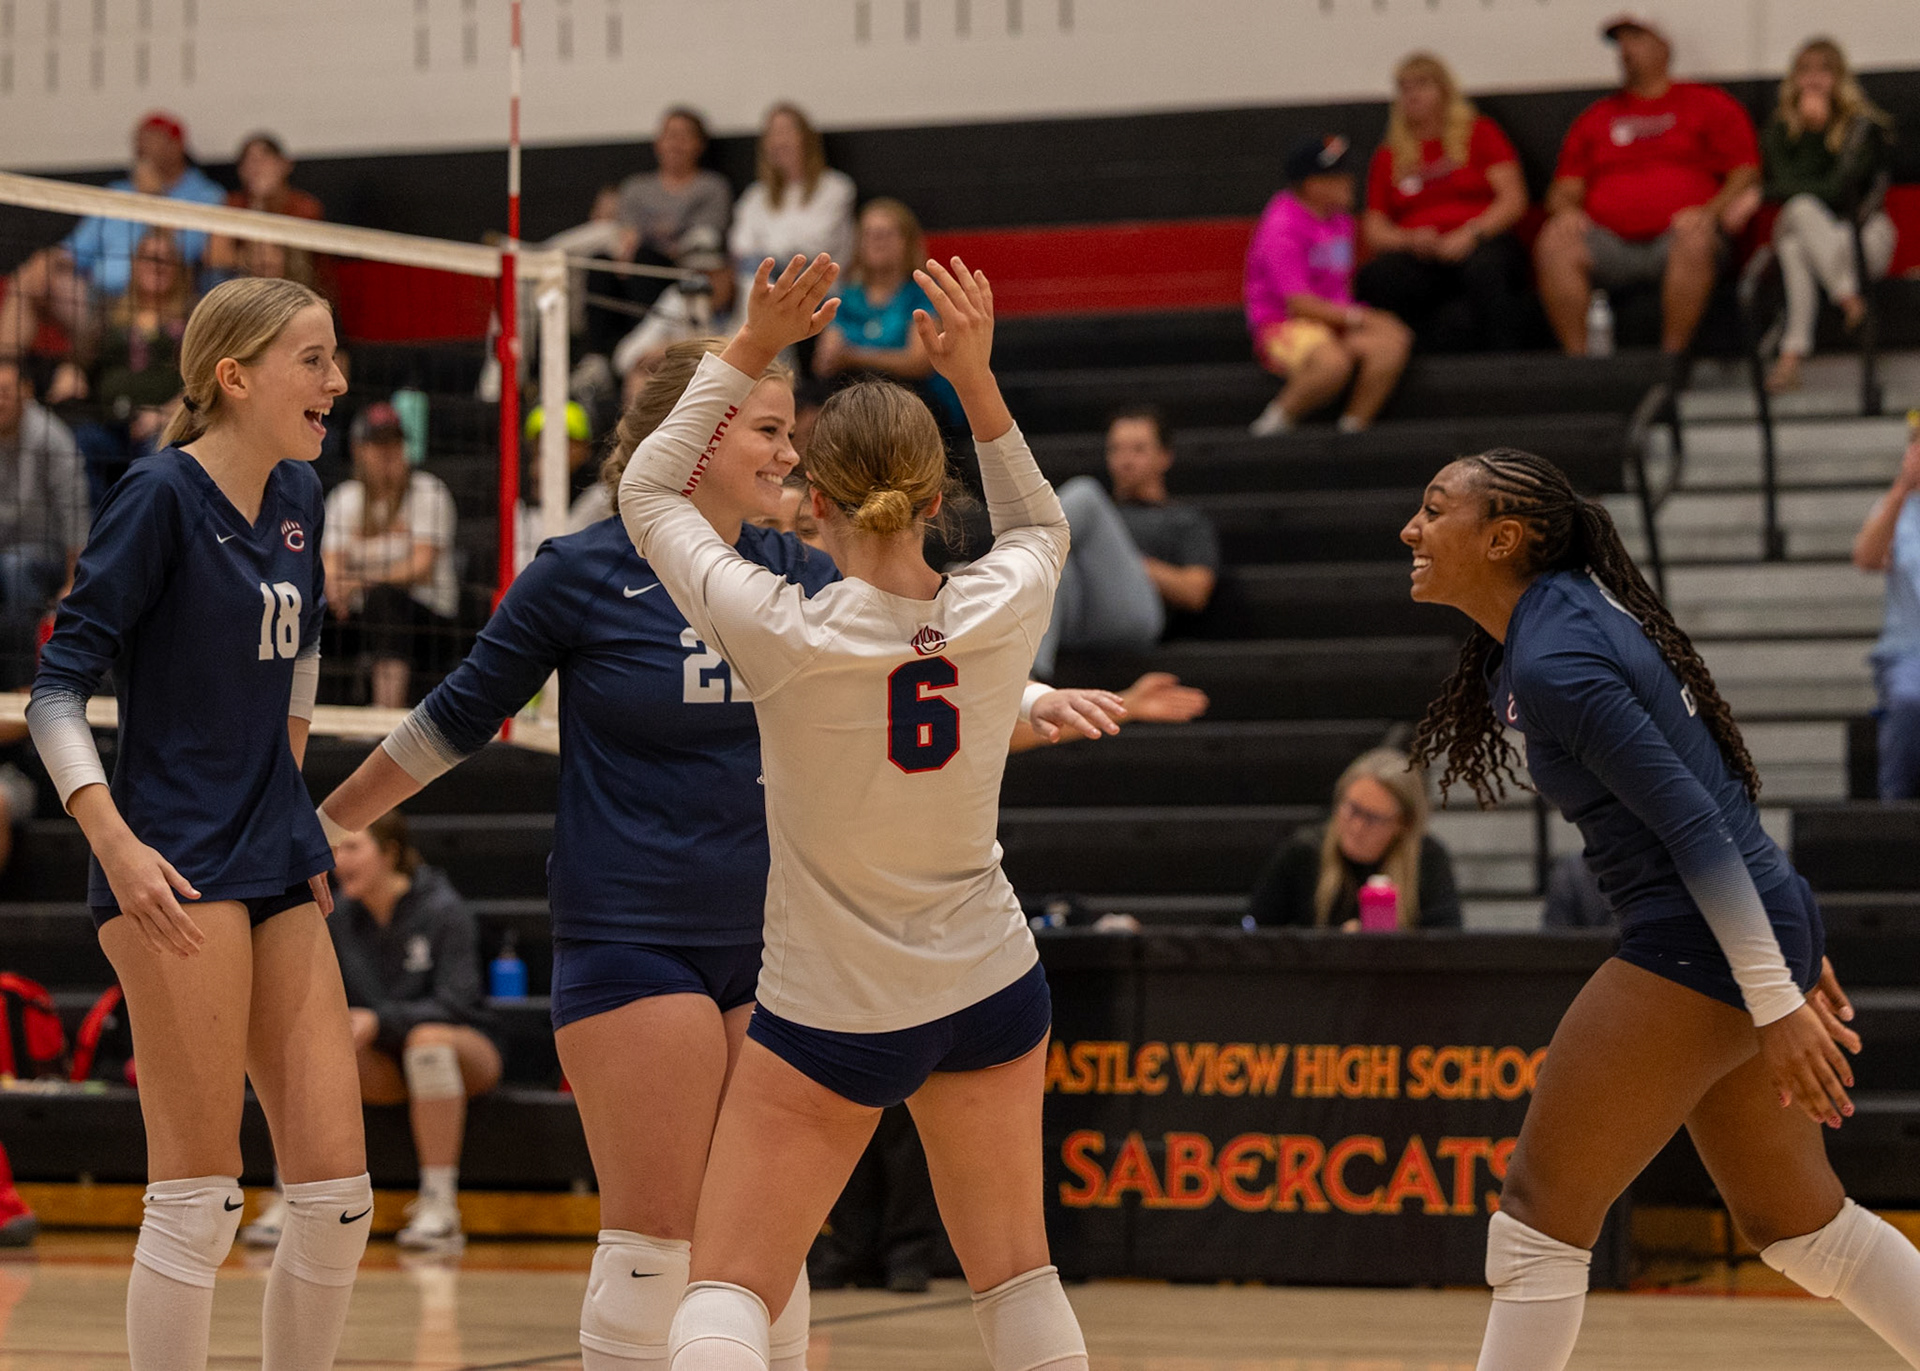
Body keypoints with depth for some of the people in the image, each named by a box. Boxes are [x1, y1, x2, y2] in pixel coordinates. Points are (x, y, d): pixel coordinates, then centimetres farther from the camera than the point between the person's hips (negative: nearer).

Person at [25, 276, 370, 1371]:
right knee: (200, 1195, -8)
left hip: (279, 870, 7)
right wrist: (116, 844, -21)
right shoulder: (161, 495, -10)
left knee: (339, 1191, 3)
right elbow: (59, 685, -11)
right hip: (176, 870, -7)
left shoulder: (298, 497, 11)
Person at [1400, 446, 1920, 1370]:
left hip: (1705, 949, -10)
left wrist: (1776, 1003, -22)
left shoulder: (1552, 664, -17)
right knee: (1799, 1224, 19)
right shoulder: (1579, 606, 13)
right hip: (1771, 924, 10)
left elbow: (1696, 825, -21)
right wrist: (1789, 955, 23)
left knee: (1540, 1214, -4)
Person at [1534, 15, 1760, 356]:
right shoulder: (1597, 117, 25)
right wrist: (1566, 209, -4)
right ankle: (1575, 360, -29)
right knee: (1553, 244, -27)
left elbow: (1746, 173, 8)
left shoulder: (1710, 104, 16)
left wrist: (1710, 211, -11)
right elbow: (1564, 187, 20)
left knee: (1695, 239, -38)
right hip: (1608, 241, 3)